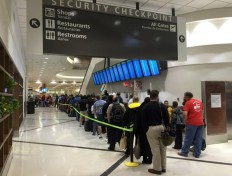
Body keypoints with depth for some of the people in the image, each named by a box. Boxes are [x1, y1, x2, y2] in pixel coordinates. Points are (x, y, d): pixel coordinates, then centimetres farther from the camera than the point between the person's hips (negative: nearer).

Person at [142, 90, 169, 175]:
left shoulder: (146, 107, -1)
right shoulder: (162, 105, 2)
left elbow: (144, 120, -1)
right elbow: (167, 118, 1)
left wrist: (146, 129, 8)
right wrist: (166, 128, 11)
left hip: (151, 129, -3)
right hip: (162, 127, 3)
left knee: (155, 149, 2)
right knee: (162, 148, 12)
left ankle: (157, 168, 10)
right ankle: (163, 167, 24)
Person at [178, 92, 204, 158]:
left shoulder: (188, 103, -9)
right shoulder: (199, 101, 11)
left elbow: (185, 114, -18)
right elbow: (202, 111, 19)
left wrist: (186, 119, -3)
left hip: (192, 123, -5)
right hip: (200, 122, 6)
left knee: (188, 138, 5)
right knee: (199, 139, 9)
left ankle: (184, 152, 16)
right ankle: (197, 154, 13)